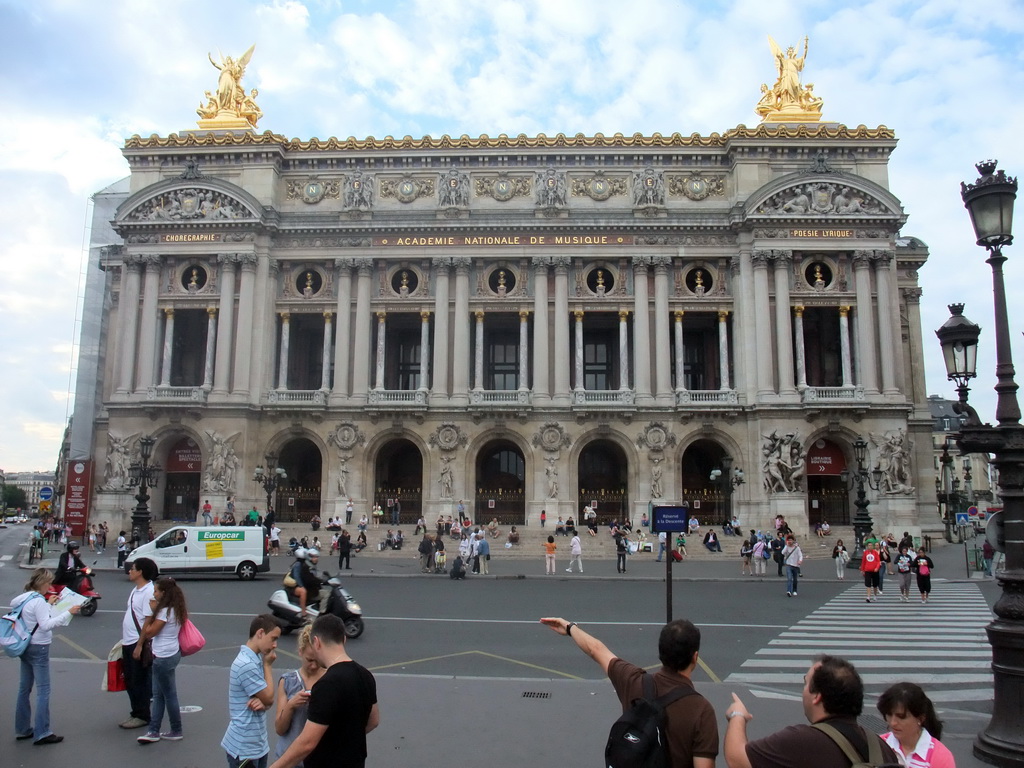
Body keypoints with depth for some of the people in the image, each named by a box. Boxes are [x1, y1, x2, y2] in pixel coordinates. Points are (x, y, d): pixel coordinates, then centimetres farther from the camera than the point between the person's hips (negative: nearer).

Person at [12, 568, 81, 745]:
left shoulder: (25, 598, 7)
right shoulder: (39, 601, -19)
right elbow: (45, 624, -25)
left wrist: (49, 604, 15)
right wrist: (68, 612, -27)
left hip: (25, 647, 10)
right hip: (38, 649, -9)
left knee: (24, 689, 15)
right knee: (43, 691, -4)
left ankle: (22, 729, 24)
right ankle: (42, 733, -2)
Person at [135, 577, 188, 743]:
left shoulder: (165, 611, -20)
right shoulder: (174, 609, 8)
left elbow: (150, 632, -16)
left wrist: (150, 613, -11)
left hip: (164, 657, -10)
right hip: (171, 654, 10)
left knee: (169, 695, 3)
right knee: (158, 694, 15)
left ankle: (176, 731, 14)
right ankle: (153, 731, 21)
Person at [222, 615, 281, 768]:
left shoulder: (257, 659, 6)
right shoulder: (246, 665, -24)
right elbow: (269, 697, -16)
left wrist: (263, 702, -13)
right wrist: (268, 665, -8)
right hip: (244, 748, -9)